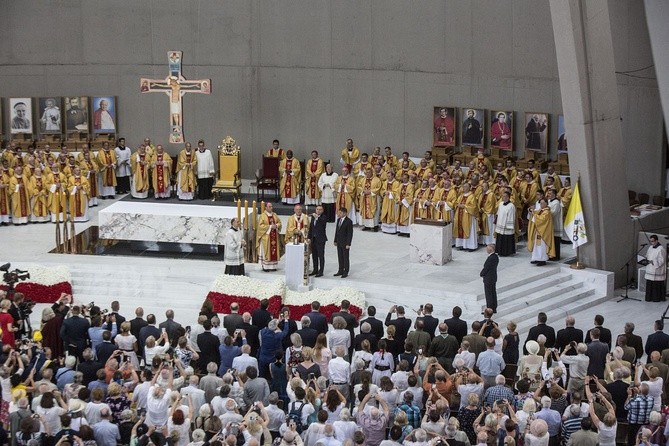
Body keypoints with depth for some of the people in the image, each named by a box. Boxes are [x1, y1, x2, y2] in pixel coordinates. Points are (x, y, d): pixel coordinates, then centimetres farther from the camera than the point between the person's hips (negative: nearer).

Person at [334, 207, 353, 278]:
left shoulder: (349, 221, -15)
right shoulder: (338, 220, 8)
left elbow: (350, 233, -15)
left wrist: (348, 244, -17)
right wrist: (335, 241, 12)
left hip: (345, 243, -7)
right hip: (339, 242, 7)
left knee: (345, 257, 2)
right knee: (340, 257, 13)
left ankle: (346, 272, 9)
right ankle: (341, 271, 21)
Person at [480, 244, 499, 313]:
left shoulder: (490, 258, -27)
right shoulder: (496, 256, 2)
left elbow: (486, 268, -20)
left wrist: (482, 274, -1)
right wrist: (483, 273, 9)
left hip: (488, 279, -9)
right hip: (494, 277, 9)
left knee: (489, 295, 0)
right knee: (493, 293, 16)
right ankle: (494, 309, 25)